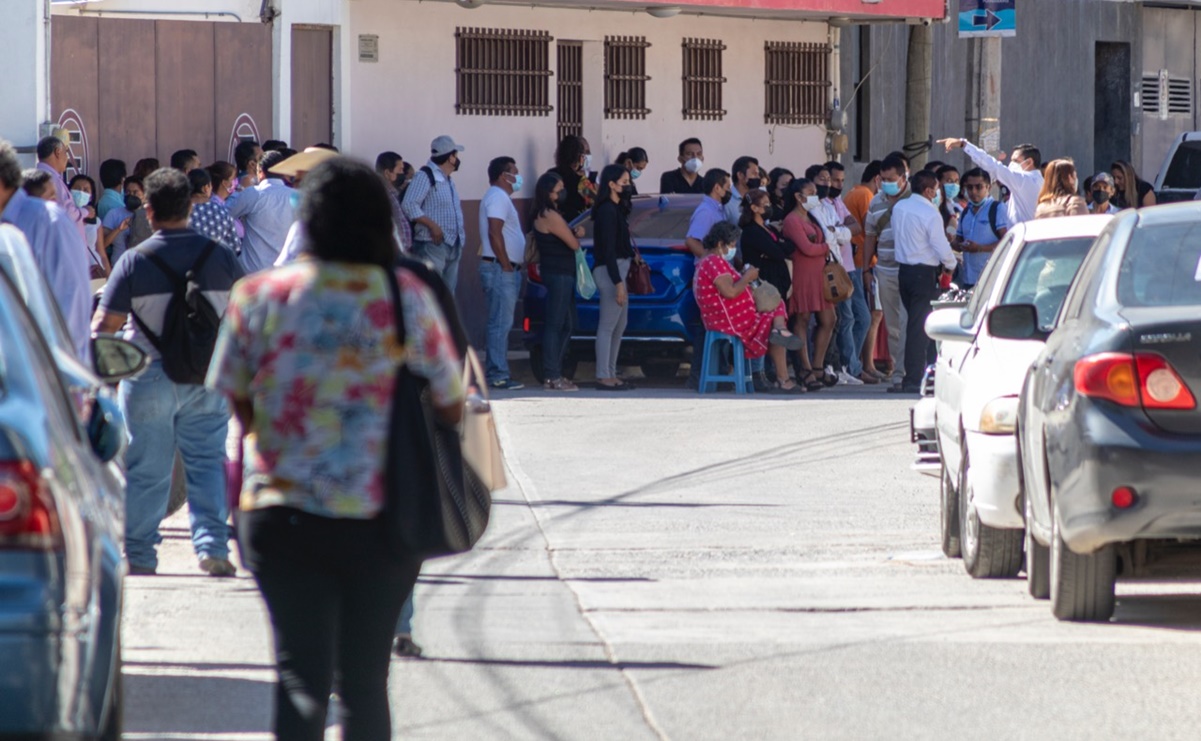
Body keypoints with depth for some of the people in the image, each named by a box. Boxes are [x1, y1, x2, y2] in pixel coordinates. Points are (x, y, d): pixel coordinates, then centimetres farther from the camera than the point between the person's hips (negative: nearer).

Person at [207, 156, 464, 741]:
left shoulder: (258, 296, -3)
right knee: (365, 680, 13)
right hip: (382, 518, 0)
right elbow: (449, 408, -1)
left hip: (281, 514, 0)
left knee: (301, 676, -1)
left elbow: (235, 402, 5)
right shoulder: (409, 298, -6)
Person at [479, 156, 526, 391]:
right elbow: (494, 233, -21)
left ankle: (494, 373, 12)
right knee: (501, 323, -11)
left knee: (501, 323, 11)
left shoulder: (501, 197, 21)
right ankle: (499, 374, -13)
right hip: (500, 269, -11)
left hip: (504, 269, 11)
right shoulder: (497, 198, -12)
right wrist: (506, 265, -20)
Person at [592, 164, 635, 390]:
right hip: (610, 272, -10)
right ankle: (604, 377, -7)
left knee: (619, 326, 14)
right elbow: (608, 250, -18)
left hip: (618, 271, 10)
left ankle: (611, 375, 19)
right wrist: (618, 283, -21)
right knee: (608, 327, -8)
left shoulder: (615, 209, 17)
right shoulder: (607, 211, -14)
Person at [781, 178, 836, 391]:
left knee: (828, 320, 6)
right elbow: (806, 248, -16)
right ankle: (806, 370, 0)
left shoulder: (812, 218, 20)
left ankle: (817, 367, 13)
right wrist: (827, 247, 0)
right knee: (802, 319, -3)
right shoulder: (792, 220, -10)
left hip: (819, 274, 9)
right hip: (802, 275, -9)